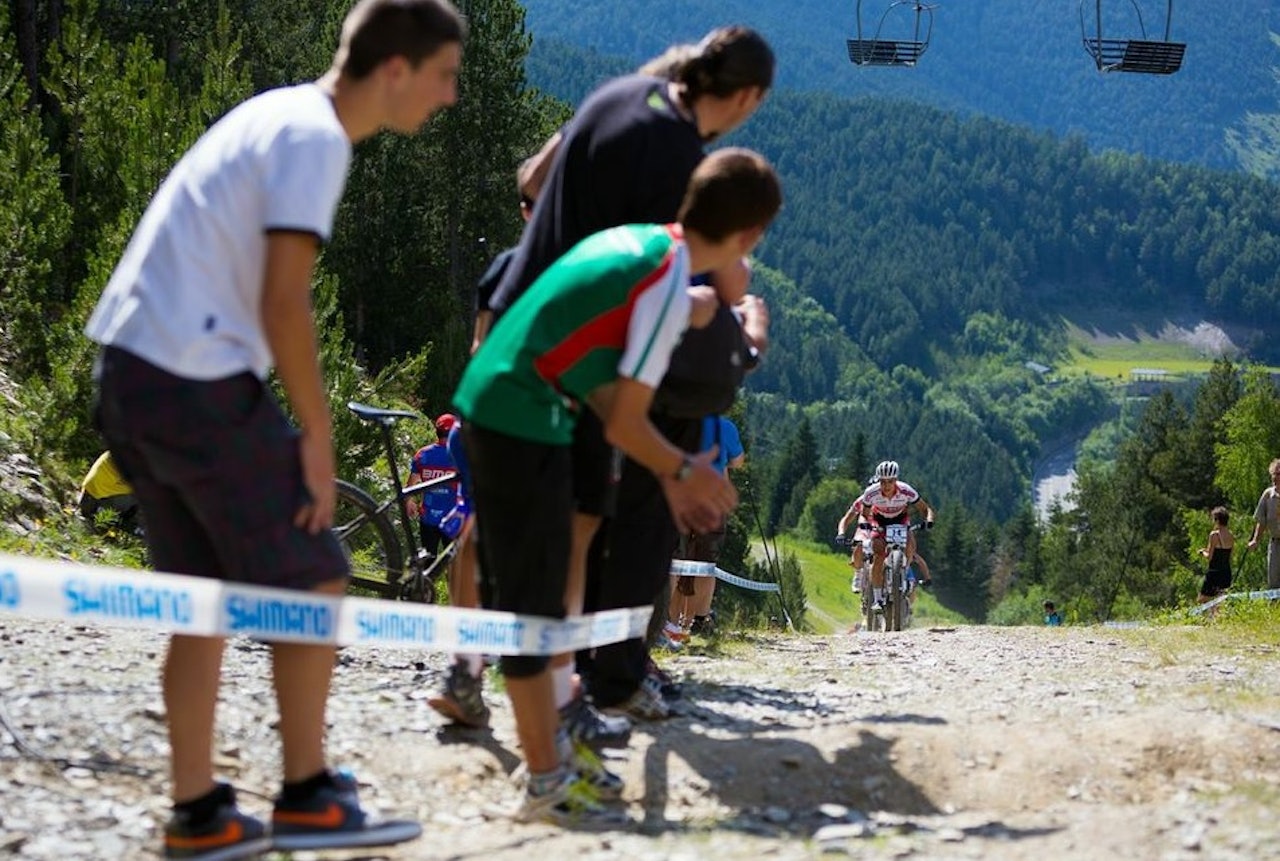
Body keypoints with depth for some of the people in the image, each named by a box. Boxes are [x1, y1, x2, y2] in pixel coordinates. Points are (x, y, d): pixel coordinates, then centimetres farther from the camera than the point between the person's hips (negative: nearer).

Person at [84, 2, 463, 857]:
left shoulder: (279, 115, 17)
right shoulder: (315, 137, -12)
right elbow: (284, 305, -18)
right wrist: (317, 436, -11)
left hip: (133, 373, 9)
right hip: (197, 381, -9)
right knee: (314, 583, 1)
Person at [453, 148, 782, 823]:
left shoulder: (631, 239, 9)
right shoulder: (670, 289, -15)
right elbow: (625, 425, -13)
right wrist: (685, 471, 2)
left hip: (485, 404, 9)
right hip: (526, 426, -9)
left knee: (515, 591, 19)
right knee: (533, 601, -2)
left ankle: (543, 740, 34)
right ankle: (547, 784, 5)